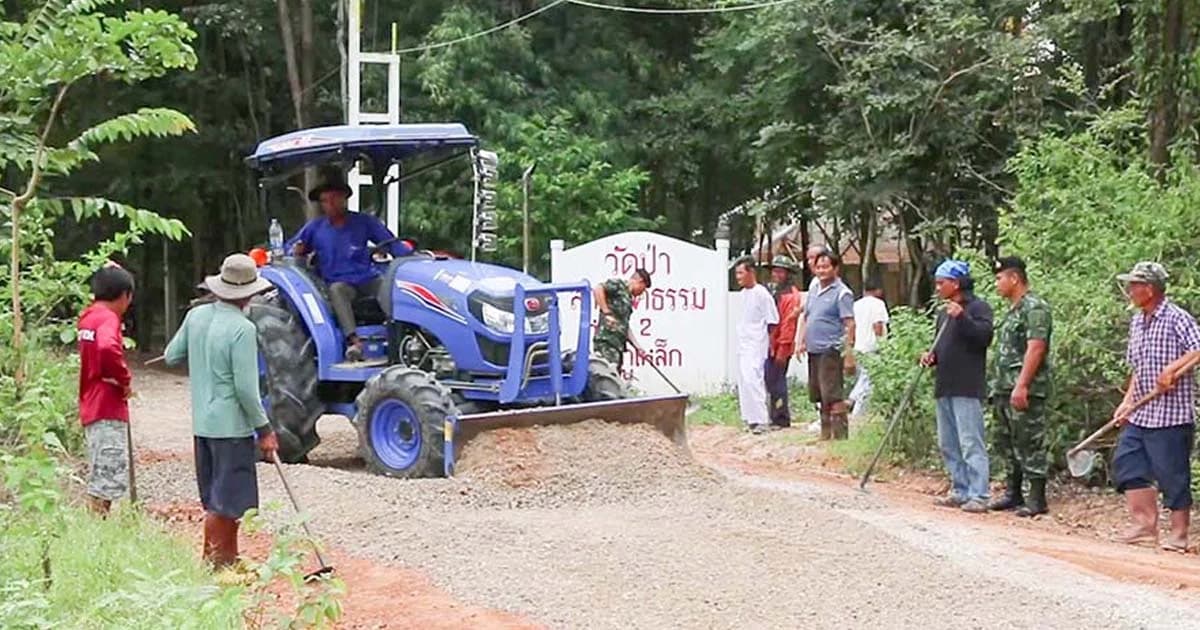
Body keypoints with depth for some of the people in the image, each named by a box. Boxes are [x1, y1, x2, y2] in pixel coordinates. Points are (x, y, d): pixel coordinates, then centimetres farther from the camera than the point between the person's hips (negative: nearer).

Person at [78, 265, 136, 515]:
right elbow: (107, 349, -34)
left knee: (101, 477, 16)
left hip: (92, 408, 10)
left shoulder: (88, 317, 13)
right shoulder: (108, 318, -14)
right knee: (109, 478, -9)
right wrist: (125, 380, -19)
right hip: (108, 410, -10)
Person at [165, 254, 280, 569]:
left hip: (202, 423, 8)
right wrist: (264, 429, -10)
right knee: (225, 502, 1)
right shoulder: (242, 329, -18)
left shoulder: (196, 316, 3)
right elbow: (246, 389, -19)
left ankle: (228, 558, 27)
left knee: (218, 498, 17)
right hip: (232, 425, -8)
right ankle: (214, 563, 6)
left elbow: (171, 356, 15)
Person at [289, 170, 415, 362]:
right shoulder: (315, 228, 12)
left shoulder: (363, 222, 9)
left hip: (368, 280, 1)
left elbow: (391, 243, 4)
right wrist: (296, 250, -6)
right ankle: (353, 340, -50)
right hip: (338, 283, -1)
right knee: (336, 289, -36)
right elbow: (289, 248, 18)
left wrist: (411, 255, -14)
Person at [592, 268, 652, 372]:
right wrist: (607, 312, -23)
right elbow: (597, 290, -20)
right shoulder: (618, 284, -1)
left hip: (617, 344, 10)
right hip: (606, 341, -9)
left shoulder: (628, 298, 25)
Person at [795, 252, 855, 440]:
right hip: (813, 350, 8)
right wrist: (801, 342, 11)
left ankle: (840, 435, -8)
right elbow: (805, 317, 23)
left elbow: (849, 325, -12)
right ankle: (825, 434, 20)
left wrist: (849, 354, -17)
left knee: (833, 396, -11)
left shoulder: (842, 293, -8)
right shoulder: (813, 289, 16)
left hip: (831, 351, -8)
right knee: (820, 396, 12)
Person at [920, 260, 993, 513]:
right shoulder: (944, 313, 21)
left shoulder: (977, 308, -6)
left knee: (971, 443, -11)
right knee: (948, 444, 12)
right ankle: (960, 491, 20)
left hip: (967, 388, -9)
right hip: (944, 387, 9)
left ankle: (978, 495, -11)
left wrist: (962, 317, -28)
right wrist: (931, 355, 9)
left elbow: (984, 336, -20)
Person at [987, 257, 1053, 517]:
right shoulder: (1012, 310, 19)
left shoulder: (1035, 308, -12)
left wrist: (1021, 386, -25)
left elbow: (1035, 349, -20)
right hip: (1004, 389, 10)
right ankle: (1013, 493, 23)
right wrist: (997, 387, 20)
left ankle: (1037, 499, -3)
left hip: (1025, 390, -10)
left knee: (1029, 444, -7)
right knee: (1007, 443, 14)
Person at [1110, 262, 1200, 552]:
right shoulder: (1137, 321, 14)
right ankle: (1145, 525, 13)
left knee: (1172, 474, -1)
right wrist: (1127, 402, 12)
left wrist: (1172, 368, -31)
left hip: (1171, 415, -9)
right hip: (1140, 416, 9)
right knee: (1126, 464, 5)